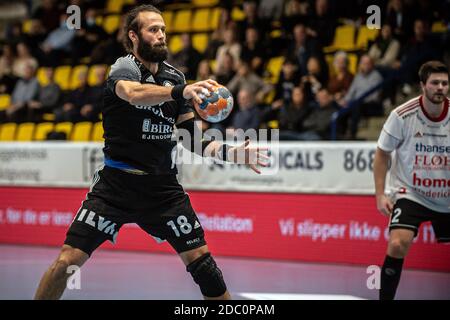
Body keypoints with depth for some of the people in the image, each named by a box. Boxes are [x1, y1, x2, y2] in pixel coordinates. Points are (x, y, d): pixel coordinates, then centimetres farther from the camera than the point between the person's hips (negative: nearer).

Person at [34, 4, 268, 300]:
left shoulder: (175, 77, 7)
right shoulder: (124, 67, -9)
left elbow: (192, 138, 12)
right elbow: (134, 93, -36)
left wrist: (230, 153, -5)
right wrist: (180, 91, -54)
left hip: (163, 186, 4)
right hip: (116, 183, -4)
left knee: (200, 259, -3)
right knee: (68, 260, -9)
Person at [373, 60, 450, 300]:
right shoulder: (402, 116, -14)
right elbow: (382, 154, -2)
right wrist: (380, 194, -8)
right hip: (410, 193, -3)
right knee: (398, 244, -22)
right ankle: (385, 298, -9)